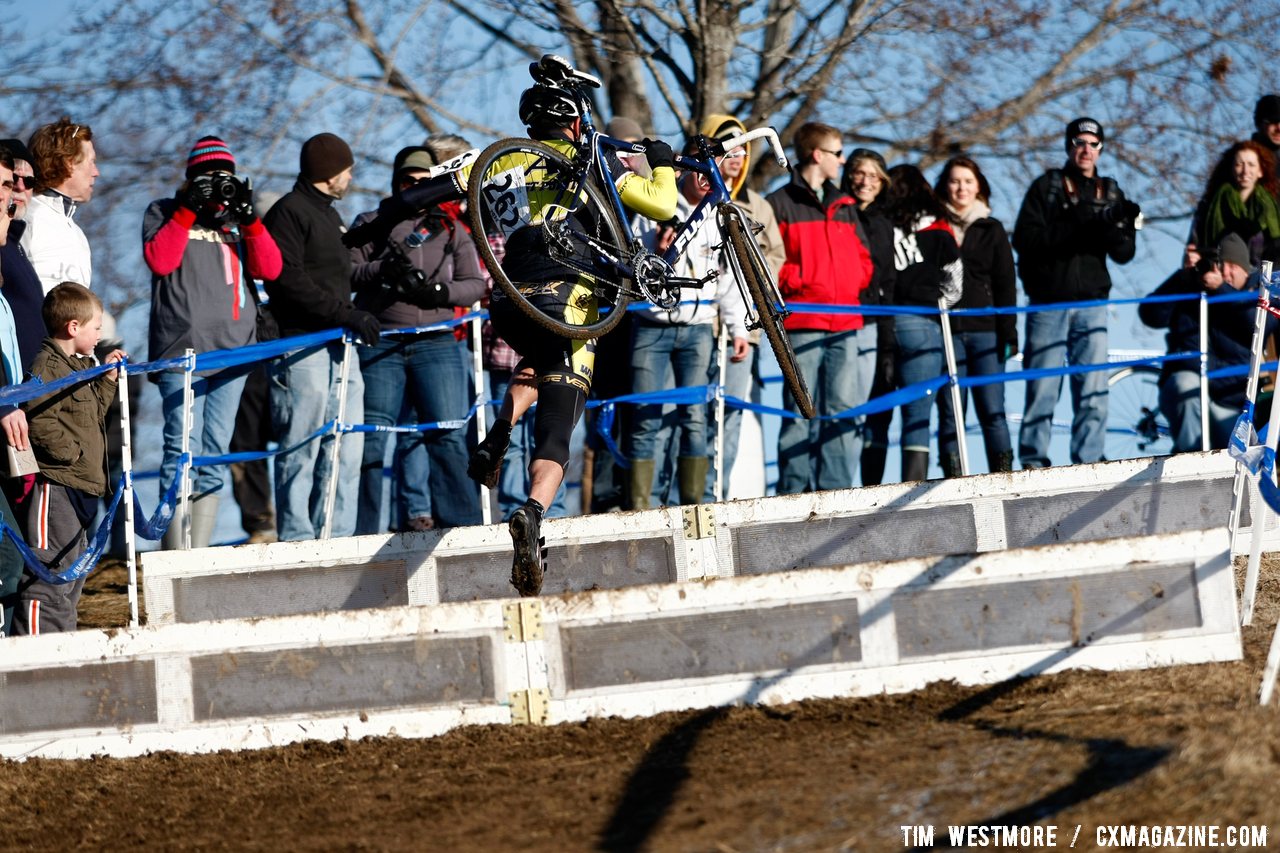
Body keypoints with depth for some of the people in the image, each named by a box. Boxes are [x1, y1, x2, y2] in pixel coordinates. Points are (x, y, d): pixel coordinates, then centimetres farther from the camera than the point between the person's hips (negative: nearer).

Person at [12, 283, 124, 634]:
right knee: (50, 567, -12)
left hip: (78, 486, 11)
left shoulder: (76, 366, 18)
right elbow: (39, 421, -25)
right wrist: (72, 452, -19)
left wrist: (108, 379, 19)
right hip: (55, 484, -11)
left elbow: (92, 414, 27)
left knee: (74, 566, 18)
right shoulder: (47, 366, -15)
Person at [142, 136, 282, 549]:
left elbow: (269, 268, 5)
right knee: (184, 451, -12)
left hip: (234, 350, 5)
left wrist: (248, 218, -5)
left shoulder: (236, 219, 19)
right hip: (182, 349, -5)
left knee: (216, 453, 5)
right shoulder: (165, 212, 10)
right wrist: (189, 209, -9)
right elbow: (159, 260, -8)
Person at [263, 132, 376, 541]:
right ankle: (297, 540, -5)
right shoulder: (289, 212, -7)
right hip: (303, 347, -9)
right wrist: (345, 313, -20)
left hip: (340, 348, 9)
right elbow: (287, 280, -18)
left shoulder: (329, 216, 24)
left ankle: (337, 536, 7)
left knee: (347, 449, 4)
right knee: (302, 450, -7)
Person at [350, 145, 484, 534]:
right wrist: (382, 270, -18)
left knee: (448, 437, -7)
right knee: (371, 439, -1)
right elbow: (347, 272, 1)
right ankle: (363, 534, 4)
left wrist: (438, 289, -11)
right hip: (379, 346, -1)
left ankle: (462, 525, -5)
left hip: (437, 345, 1)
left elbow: (474, 284, 8)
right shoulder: (371, 224, 12)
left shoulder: (451, 230, 15)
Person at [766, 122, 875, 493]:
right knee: (800, 412, -5)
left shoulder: (844, 206, 21)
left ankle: (836, 490, 3)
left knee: (845, 410, 0)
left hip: (848, 324, 5)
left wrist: (857, 284, 4)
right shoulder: (780, 204, 3)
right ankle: (794, 491, -3)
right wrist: (797, 282, -14)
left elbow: (862, 257, 22)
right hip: (803, 324, -5)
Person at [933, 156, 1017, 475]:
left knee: (992, 410, -3)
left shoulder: (992, 231, 12)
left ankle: (1004, 473, -1)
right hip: (946, 331, 0)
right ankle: (953, 478, 0)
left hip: (985, 330, 1)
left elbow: (1005, 284, 9)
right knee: (950, 412, -1)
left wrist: (1009, 332, 0)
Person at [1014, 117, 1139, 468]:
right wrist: (1077, 228, -18)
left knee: (1093, 388, -1)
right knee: (1043, 386, -3)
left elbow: (1124, 253, 7)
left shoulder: (1110, 194, 13)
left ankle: (1089, 457, 3)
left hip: (1091, 303, 3)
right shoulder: (1046, 187, 3)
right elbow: (1025, 239, -9)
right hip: (1048, 302, -3)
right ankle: (1033, 459, 3)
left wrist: (1111, 228, -15)